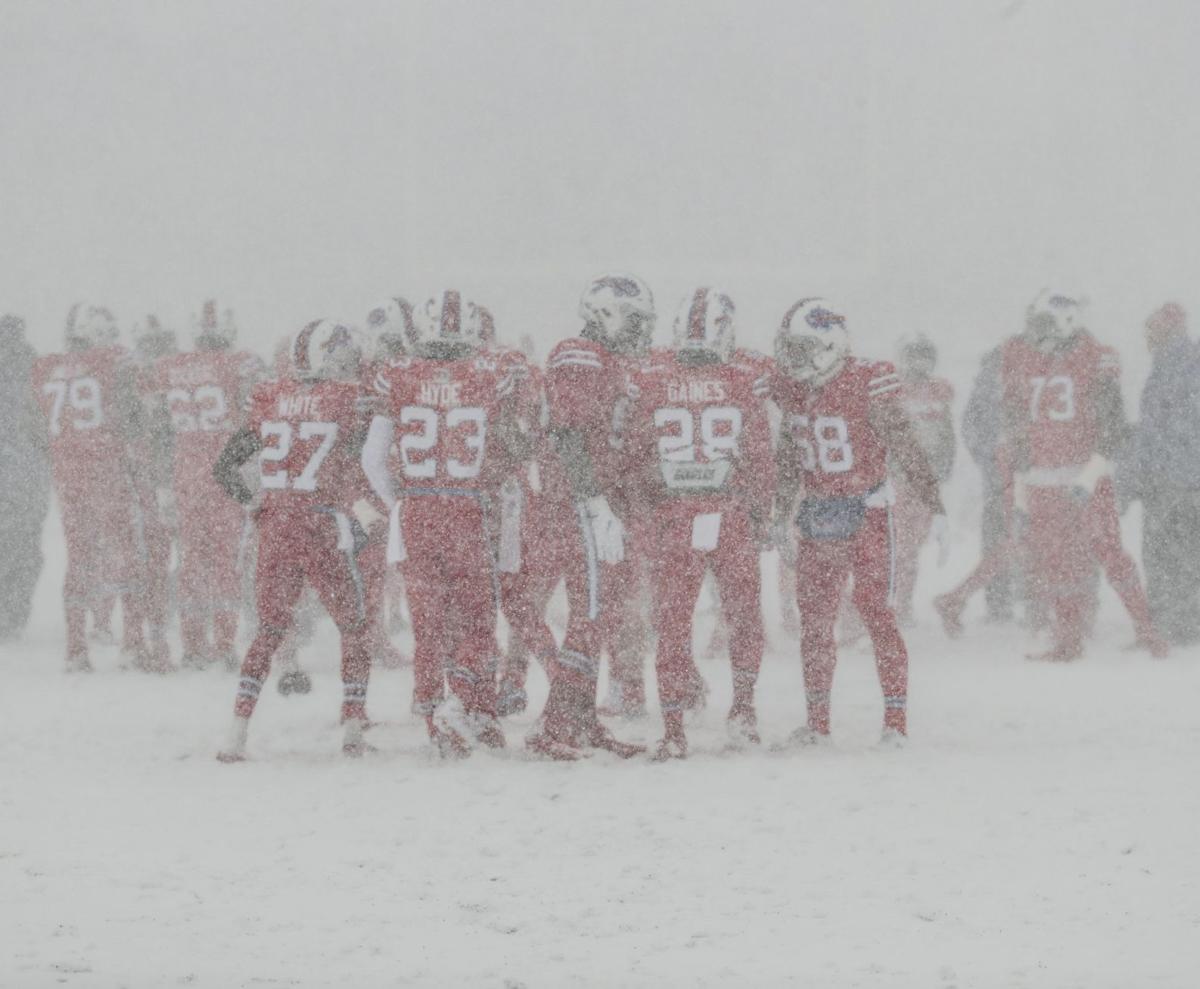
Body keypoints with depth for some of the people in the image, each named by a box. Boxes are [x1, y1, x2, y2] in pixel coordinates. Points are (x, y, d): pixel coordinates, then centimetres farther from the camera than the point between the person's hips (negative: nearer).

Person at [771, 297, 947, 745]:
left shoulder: (867, 385, -15)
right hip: (817, 516, 6)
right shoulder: (791, 392, 5)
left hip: (866, 512, -6)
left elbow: (905, 449, -13)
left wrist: (934, 506, -15)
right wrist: (782, 515, 25)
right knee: (814, 618, 6)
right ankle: (817, 720, 14)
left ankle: (896, 719, -1)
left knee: (877, 614, -7)